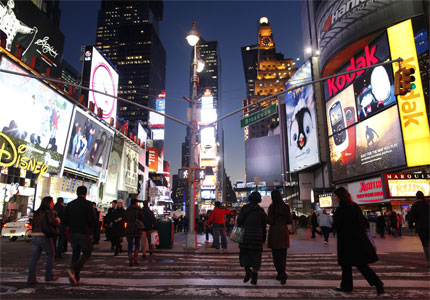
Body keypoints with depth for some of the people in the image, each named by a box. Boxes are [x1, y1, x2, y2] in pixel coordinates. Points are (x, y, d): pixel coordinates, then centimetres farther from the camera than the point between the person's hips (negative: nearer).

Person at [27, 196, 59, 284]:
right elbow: (52, 222, -19)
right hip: (44, 237, -6)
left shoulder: (37, 212, 14)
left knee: (35, 257, 7)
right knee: (50, 255, 9)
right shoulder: (49, 211, -8)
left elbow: (33, 223, 16)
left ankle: (31, 278, 4)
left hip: (35, 236, 6)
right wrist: (57, 221, 0)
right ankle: (49, 276, 14)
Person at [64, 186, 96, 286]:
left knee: (75, 254, 13)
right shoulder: (88, 204, -11)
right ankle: (72, 270, -14)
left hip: (73, 233, 6)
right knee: (87, 253, 5)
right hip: (84, 233, -6)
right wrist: (91, 228, 3)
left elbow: (66, 221, 7)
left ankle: (76, 278, 14)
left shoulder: (69, 204, 6)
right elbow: (93, 219, -15)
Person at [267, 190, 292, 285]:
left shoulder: (272, 207, -9)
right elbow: (290, 221, 5)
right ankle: (281, 273, 16)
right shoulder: (286, 207, 0)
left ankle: (282, 273, -8)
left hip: (274, 232, -3)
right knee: (283, 254, 12)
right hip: (283, 232, 3)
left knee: (276, 255, 4)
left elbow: (270, 221, -11)